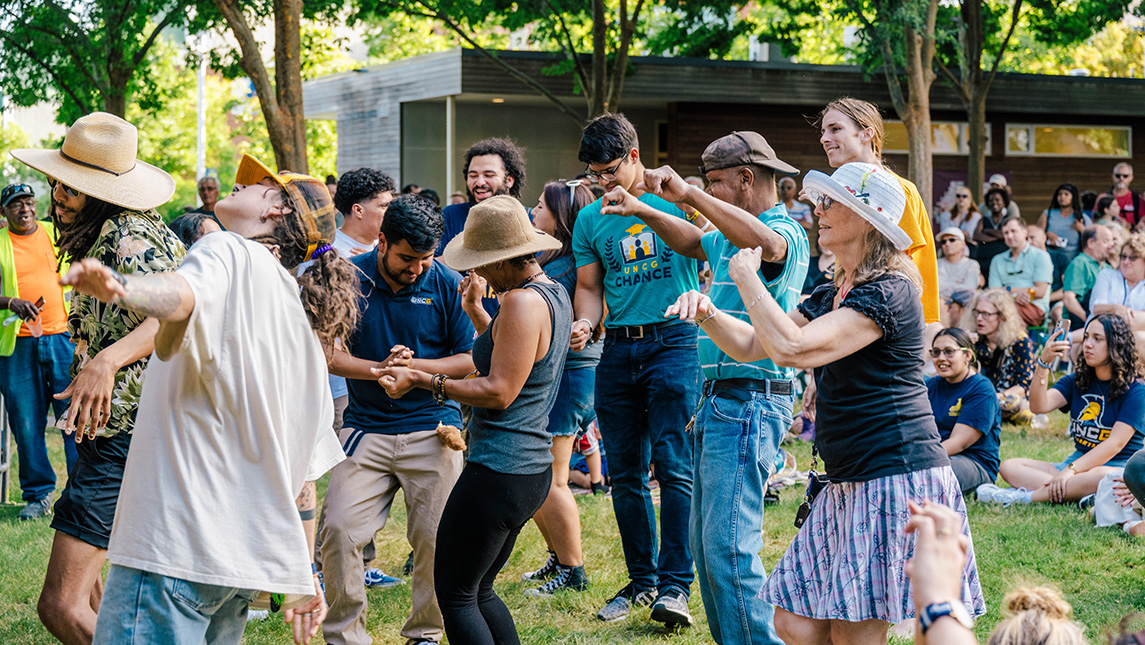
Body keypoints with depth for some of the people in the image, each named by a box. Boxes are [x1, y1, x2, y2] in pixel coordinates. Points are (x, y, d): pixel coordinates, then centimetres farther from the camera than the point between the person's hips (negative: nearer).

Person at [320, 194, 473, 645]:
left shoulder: (447, 286, -1)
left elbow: (471, 359, 2)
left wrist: (416, 366, -13)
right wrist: (379, 369, -15)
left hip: (431, 429, 0)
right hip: (365, 427, 0)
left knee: (436, 538, -2)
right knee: (339, 529, -9)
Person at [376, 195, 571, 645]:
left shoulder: (523, 302, -19)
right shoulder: (555, 294, 12)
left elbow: (500, 391, -23)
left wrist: (424, 380, -17)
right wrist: (476, 310, 22)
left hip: (498, 471, -11)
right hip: (533, 468, 11)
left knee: (455, 594, -3)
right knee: (479, 591, 19)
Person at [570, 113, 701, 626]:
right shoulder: (590, 219, 10)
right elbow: (589, 287, 14)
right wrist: (584, 324, -7)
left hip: (674, 340, -5)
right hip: (618, 349, 5)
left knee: (673, 466, -11)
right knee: (625, 473, 8)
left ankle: (675, 583, -7)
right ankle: (641, 579, 19)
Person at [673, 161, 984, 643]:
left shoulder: (889, 293, -14)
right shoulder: (830, 296, 16)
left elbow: (791, 349, -23)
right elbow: (750, 345, 19)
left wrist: (748, 279, -9)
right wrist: (706, 312, -2)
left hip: (898, 478, -9)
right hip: (849, 485, 9)